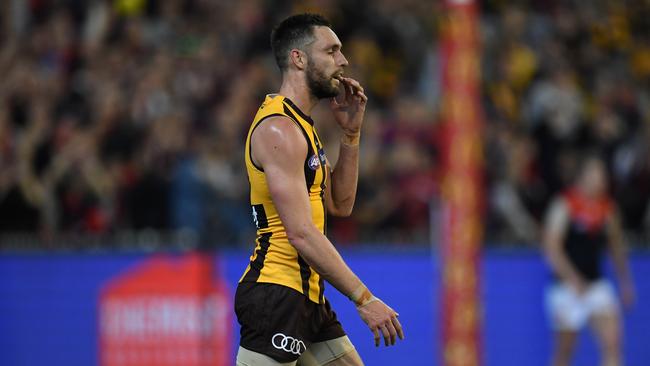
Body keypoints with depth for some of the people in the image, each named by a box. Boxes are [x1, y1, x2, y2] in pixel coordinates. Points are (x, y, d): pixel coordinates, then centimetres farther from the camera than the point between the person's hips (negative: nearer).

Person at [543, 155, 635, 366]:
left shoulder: (607, 208, 7)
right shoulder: (564, 205, -8)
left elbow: (616, 246, 19)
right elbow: (552, 248, -13)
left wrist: (625, 283, 16)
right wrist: (573, 280, -19)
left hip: (596, 284, 4)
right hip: (567, 286, -4)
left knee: (612, 342, -12)